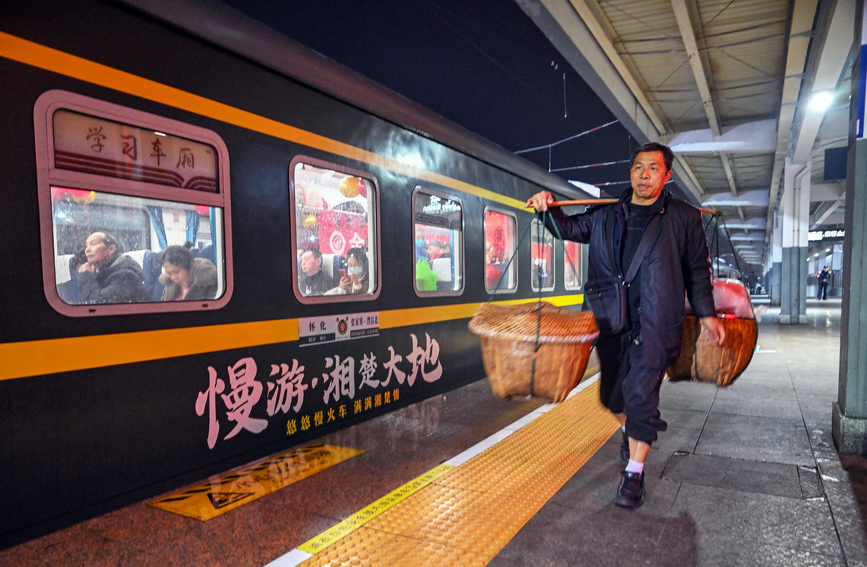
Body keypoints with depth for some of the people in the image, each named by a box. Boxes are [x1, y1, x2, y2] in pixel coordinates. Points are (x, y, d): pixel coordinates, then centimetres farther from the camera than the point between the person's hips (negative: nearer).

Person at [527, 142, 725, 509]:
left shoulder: (684, 218, 5)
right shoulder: (605, 216, 10)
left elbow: (697, 270, 9)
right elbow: (569, 228, 15)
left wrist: (706, 313, 4)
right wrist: (548, 209, -6)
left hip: (653, 326, -3)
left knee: (641, 396, -7)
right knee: (612, 393, 14)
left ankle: (634, 473, 8)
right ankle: (628, 431, 45)